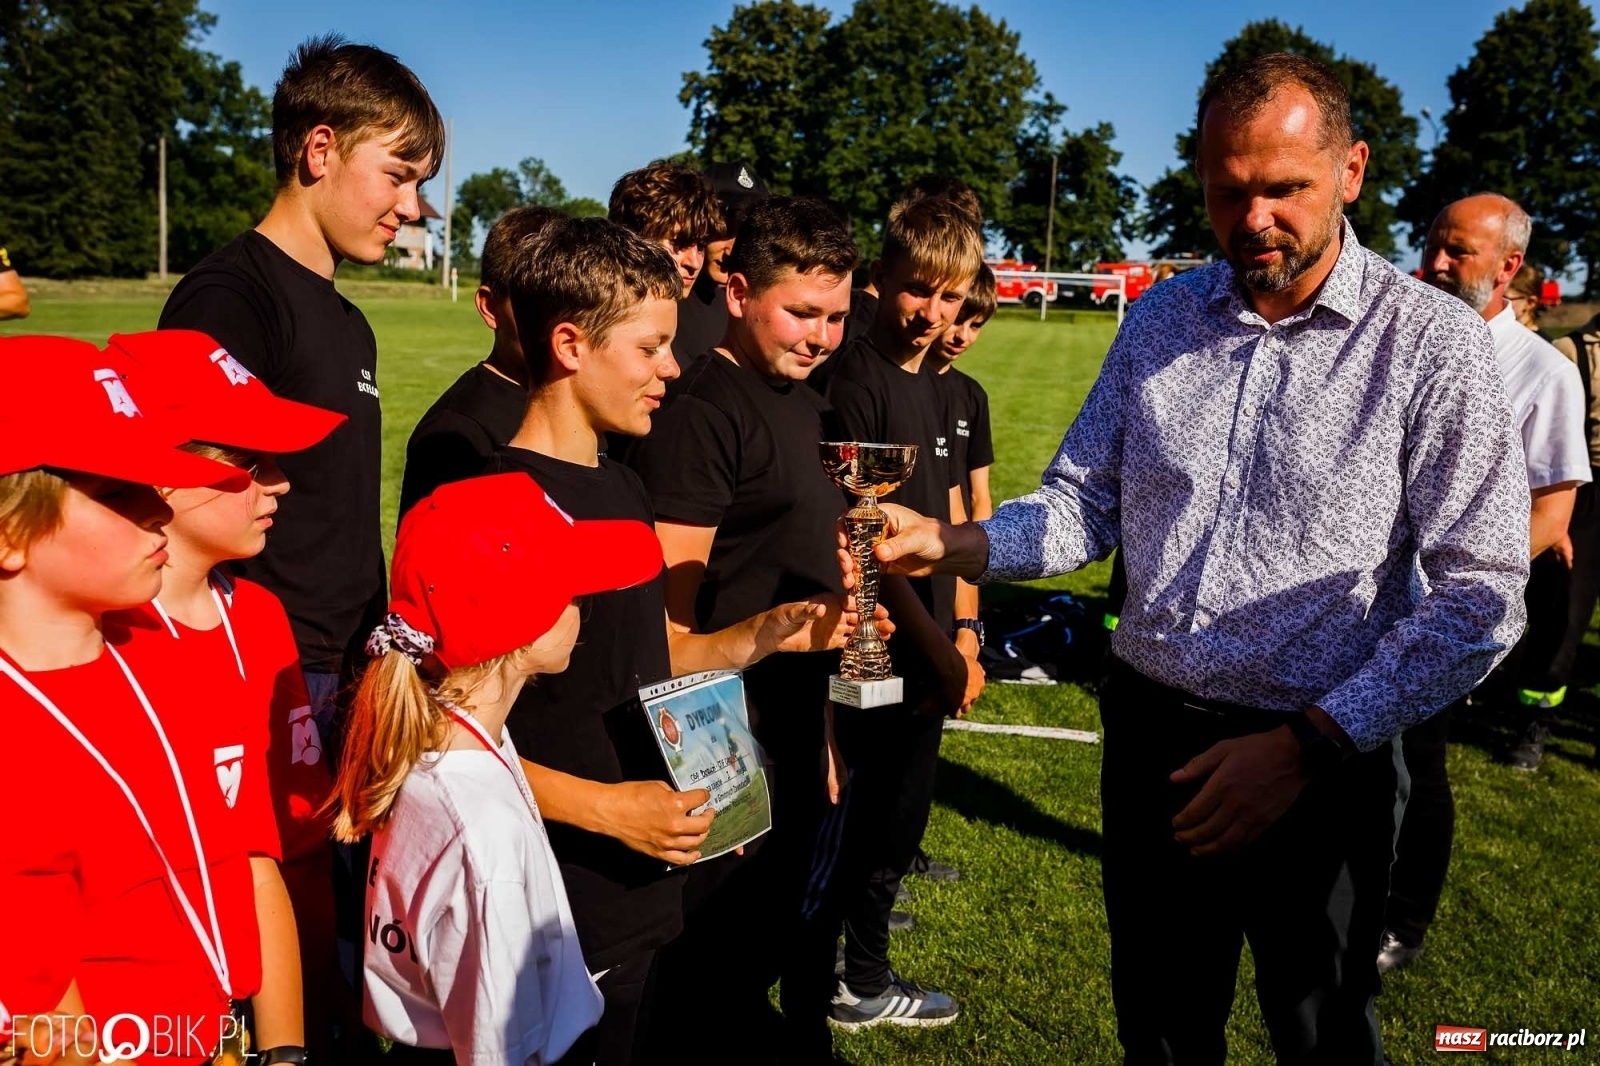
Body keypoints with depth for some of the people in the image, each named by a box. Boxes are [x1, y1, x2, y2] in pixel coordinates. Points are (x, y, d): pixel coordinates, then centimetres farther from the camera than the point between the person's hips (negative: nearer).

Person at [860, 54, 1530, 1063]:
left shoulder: (1435, 344, -12)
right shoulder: (1160, 318, 2)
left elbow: (1478, 597, -12)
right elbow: (1086, 504, 5)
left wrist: (1305, 747, -19)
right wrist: (953, 544, -14)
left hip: (1320, 762, -3)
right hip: (1151, 736, 3)